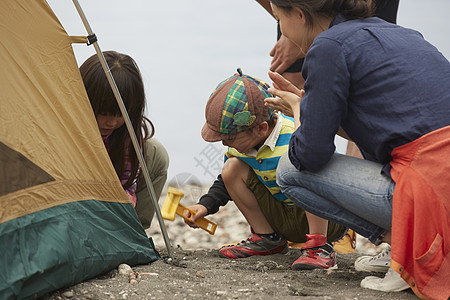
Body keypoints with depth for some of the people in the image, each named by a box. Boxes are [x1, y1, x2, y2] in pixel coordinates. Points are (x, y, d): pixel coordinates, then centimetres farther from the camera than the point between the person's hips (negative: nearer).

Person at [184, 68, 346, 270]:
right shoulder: (241, 144, -2)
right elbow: (225, 183, 15)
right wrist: (206, 205, 0)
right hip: (282, 218, 7)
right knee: (232, 169, -7)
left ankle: (319, 246, -27)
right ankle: (267, 238, 5)